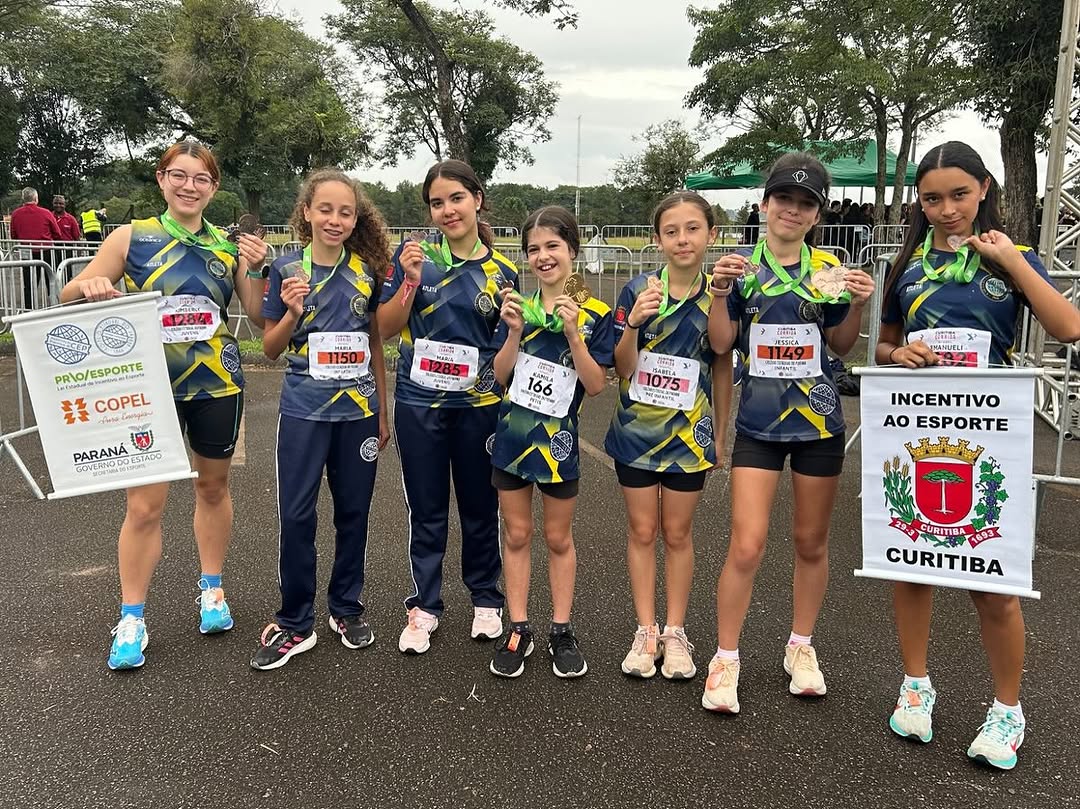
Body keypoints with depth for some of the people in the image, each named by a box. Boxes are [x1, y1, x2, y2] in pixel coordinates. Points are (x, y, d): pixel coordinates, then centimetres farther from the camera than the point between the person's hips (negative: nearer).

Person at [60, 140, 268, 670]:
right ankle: (131, 619, 15)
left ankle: (212, 589, 35)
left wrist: (254, 269, -11)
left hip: (217, 386, 2)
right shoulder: (132, 238, -3)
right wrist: (89, 287, -21)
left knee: (212, 487, 16)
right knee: (144, 505, -1)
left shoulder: (228, 246, 2)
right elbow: (72, 294, 1)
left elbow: (260, 317, 4)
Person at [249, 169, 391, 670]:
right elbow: (271, 348, 3)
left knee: (353, 511, 10)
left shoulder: (366, 271, 4)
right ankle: (294, 624, 14)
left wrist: (384, 413, 8)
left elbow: (375, 345, 10)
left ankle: (346, 608, 27)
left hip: (358, 409, 2)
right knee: (296, 515, -1)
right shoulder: (287, 269, -1)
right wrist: (293, 312, -16)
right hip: (304, 409, -2)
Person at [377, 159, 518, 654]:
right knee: (426, 511, 10)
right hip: (419, 403, 0)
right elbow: (385, 329, -4)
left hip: (479, 404, 1)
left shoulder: (501, 271, 1)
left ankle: (486, 600, 32)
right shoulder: (414, 255, -2)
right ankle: (424, 607, 25)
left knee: (480, 507, 13)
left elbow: (509, 346, 10)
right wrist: (410, 280, -15)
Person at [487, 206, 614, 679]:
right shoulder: (518, 305, -1)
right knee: (517, 534, 11)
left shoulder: (595, 314, -8)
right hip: (512, 433, 2)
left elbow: (596, 385, -12)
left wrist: (573, 333, -23)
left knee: (558, 537, 12)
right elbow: (501, 377, -1)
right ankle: (518, 630, 22)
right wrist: (514, 332, -16)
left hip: (558, 439, -2)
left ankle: (561, 631, 25)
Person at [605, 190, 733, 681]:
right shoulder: (638, 292, -9)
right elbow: (623, 369, -7)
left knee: (678, 532, 11)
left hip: (689, 432, 0)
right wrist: (634, 323, -24)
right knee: (641, 530, 9)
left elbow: (722, 369, 4)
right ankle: (646, 631, 22)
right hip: (636, 428, 0)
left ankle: (675, 632, 24)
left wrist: (719, 433, 7)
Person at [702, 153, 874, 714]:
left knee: (811, 543, 13)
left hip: (818, 420, 2)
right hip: (759, 422, -2)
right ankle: (726, 660, 10)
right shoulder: (742, 266, -1)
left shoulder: (828, 269, 2)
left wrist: (857, 305, -10)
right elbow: (721, 343, -4)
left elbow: (841, 347, 7)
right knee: (746, 546, -7)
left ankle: (801, 647, 33)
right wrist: (720, 290, -18)